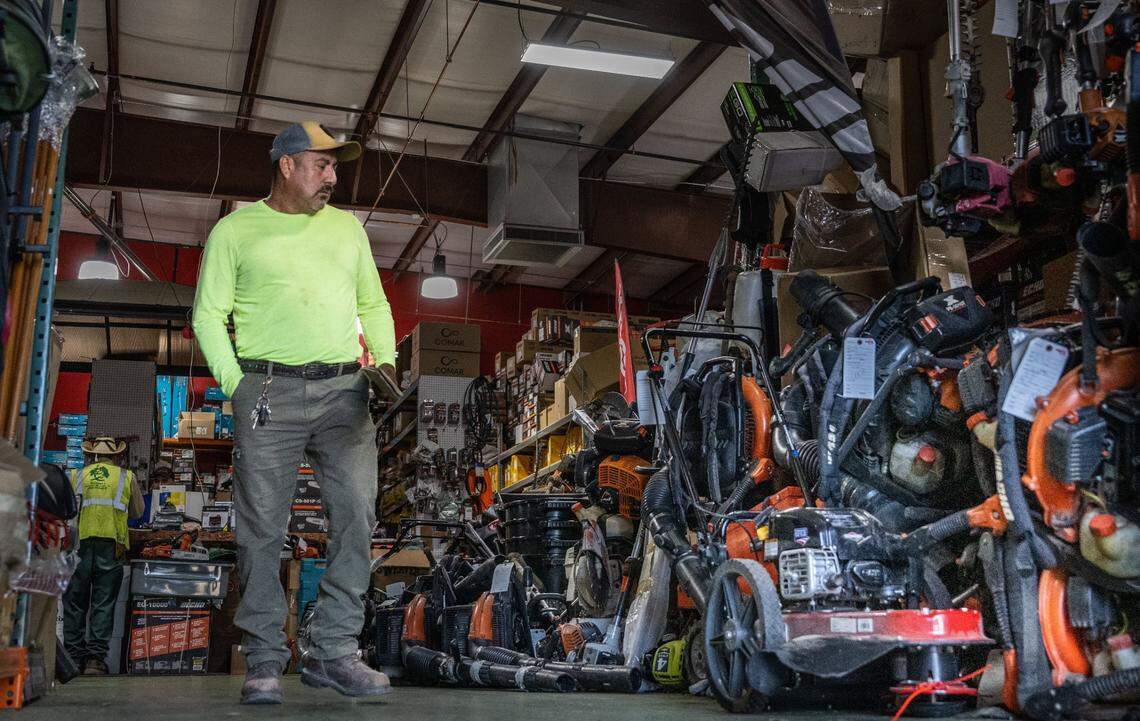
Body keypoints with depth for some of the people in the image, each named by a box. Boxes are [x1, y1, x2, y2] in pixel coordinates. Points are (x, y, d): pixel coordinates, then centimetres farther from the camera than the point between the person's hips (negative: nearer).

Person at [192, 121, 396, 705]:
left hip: (344, 389, 3)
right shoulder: (235, 230, 9)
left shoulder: (346, 227, 19)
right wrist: (234, 383, -6)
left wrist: (386, 361, 7)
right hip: (268, 389, -3)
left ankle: (334, 651, -2)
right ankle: (264, 662, 6)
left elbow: (373, 304, 23)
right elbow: (208, 314, 6)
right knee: (262, 528, -3)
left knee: (356, 513, -9)